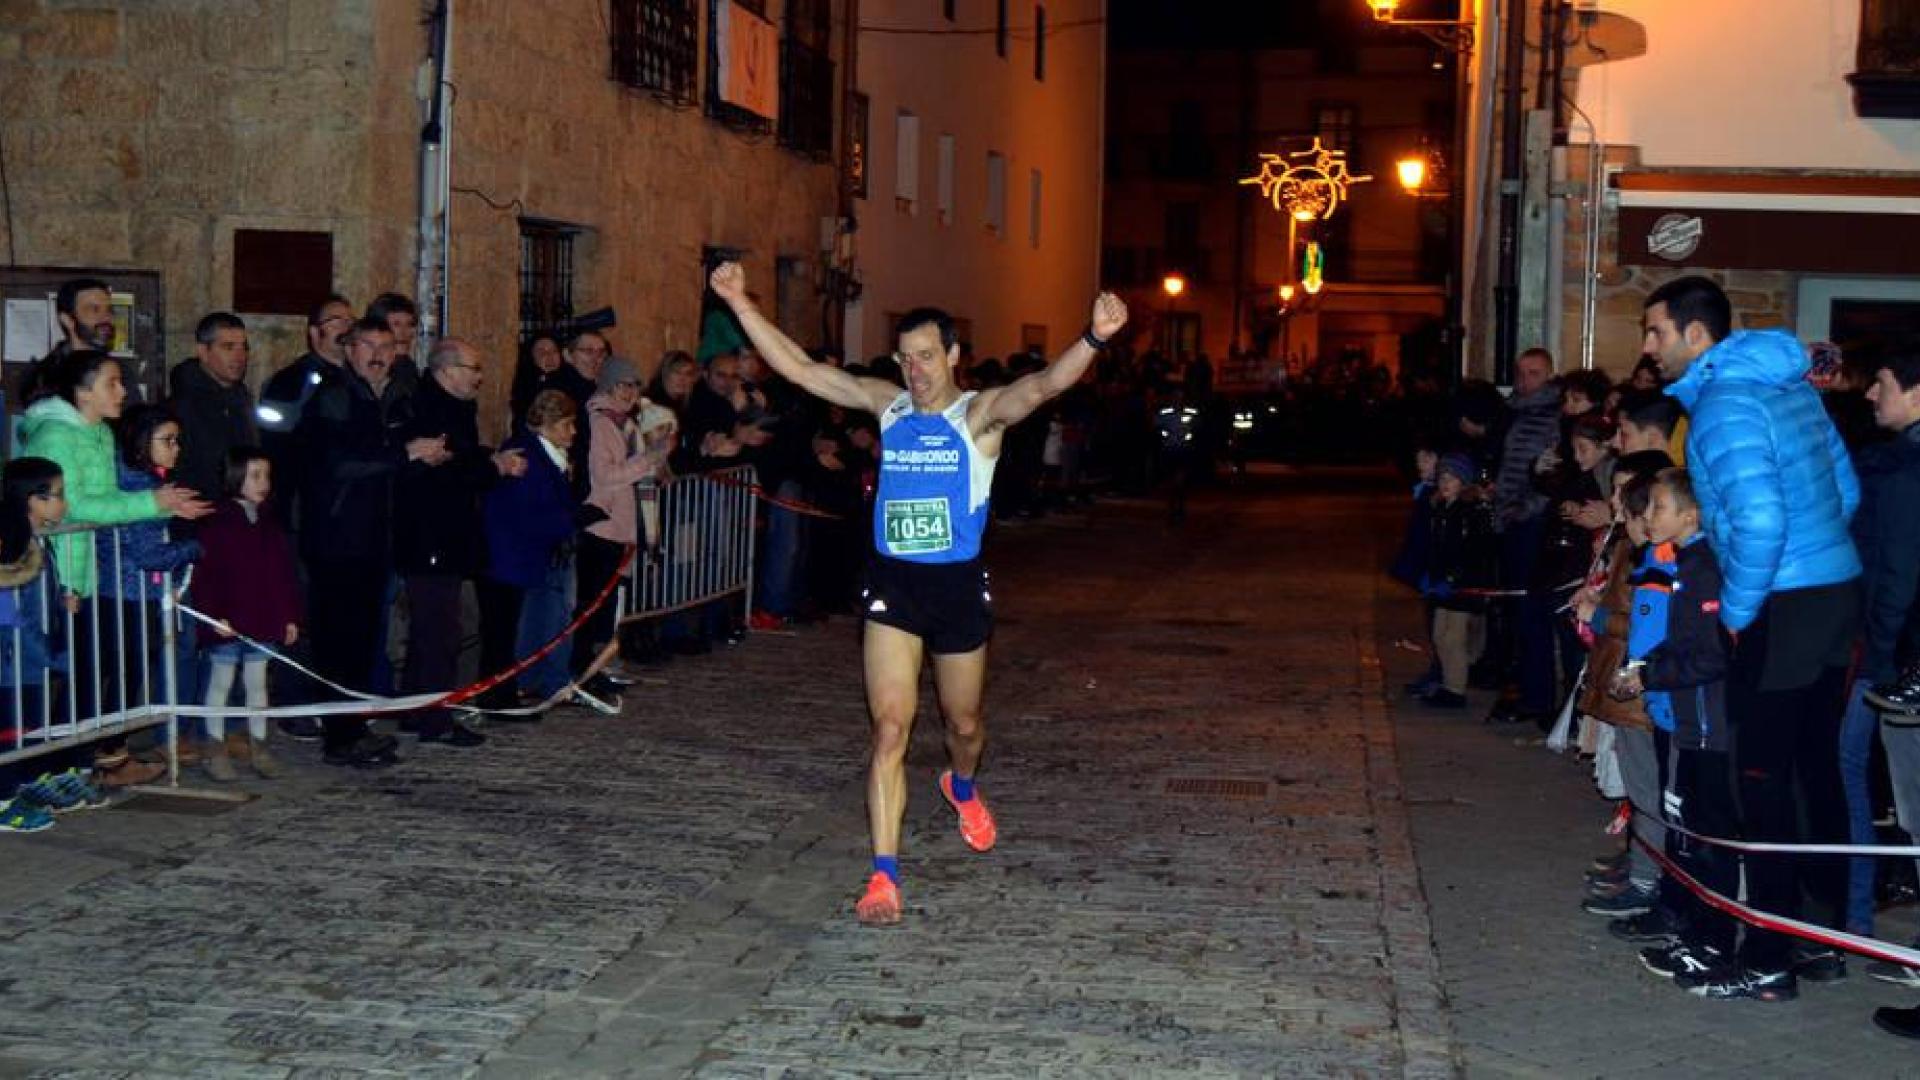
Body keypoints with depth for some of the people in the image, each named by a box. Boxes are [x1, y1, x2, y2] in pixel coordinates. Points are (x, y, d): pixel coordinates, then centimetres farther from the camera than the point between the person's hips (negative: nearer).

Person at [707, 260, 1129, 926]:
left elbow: (1046, 384, -26)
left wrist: (1094, 339, -45)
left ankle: (962, 786, 52)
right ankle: (885, 875, -8)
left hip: (959, 586, -1)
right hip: (892, 585, 1)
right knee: (890, 728, -8)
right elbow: (798, 368, 5)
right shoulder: (887, 404, 4)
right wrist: (739, 304, -2)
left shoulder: (981, 414, -7)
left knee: (964, 723, 17)